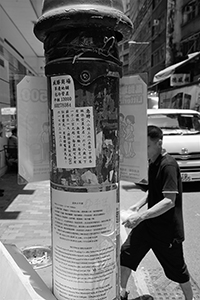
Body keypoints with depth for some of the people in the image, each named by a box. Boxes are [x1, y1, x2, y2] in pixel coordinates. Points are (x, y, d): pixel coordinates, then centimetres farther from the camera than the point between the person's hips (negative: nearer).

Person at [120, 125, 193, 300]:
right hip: (149, 223, 8)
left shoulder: (168, 165, -24)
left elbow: (169, 201, -30)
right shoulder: (153, 163, 3)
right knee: (126, 254, 10)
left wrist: (141, 216, -35)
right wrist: (139, 205, 5)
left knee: (176, 269, 13)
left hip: (168, 228, -8)